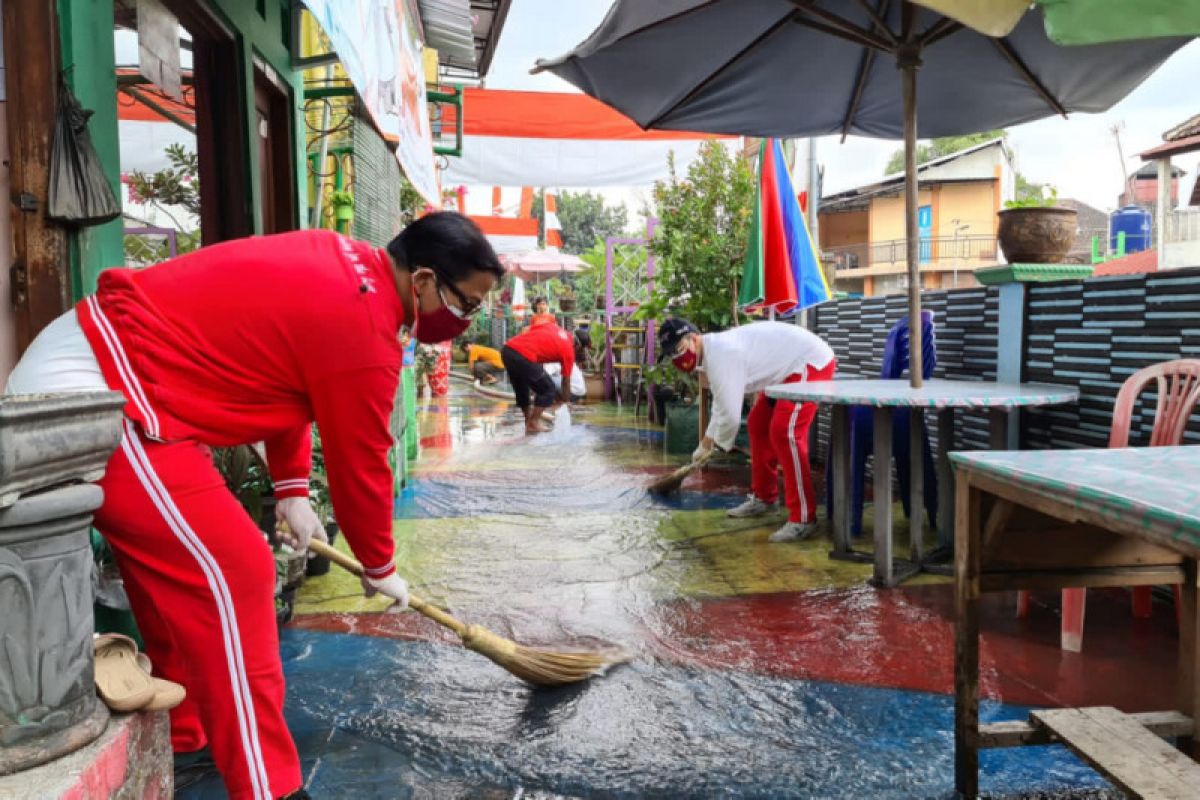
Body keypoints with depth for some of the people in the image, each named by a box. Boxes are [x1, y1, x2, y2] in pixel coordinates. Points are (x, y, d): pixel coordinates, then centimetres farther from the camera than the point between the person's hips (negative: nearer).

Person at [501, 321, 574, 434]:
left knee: (521, 388, 27)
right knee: (547, 389, 13)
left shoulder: (551, 326, 26)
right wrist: (564, 401, 36)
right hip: (523, 357, -7)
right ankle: (533, 424, 13)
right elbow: (566, 382, 20)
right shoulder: (568, 349, 12)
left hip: (507, 349, 7)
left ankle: (529, 421, 35)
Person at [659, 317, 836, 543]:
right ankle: (763, 498, 30)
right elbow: (723, 403, 21)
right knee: (757, 424, 17)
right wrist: (707, 439, 24)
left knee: (784, 433, -21)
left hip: (811, 363, -11)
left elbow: (730, 413, -25)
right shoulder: (713, 350, 6)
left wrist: (712, 443, -6)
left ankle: (803, 518, -16)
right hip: (788, 365, 11)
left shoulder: (720, 355, -26)